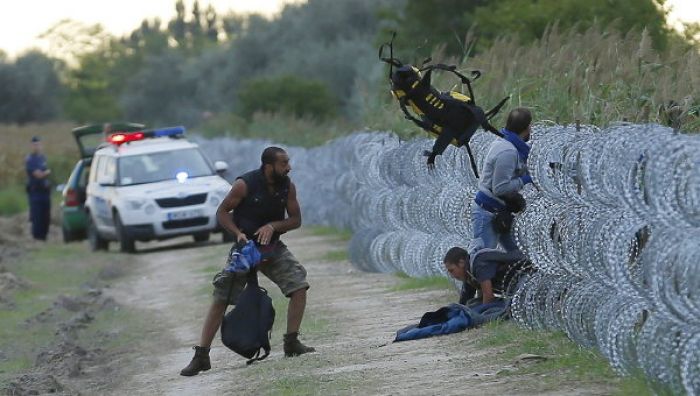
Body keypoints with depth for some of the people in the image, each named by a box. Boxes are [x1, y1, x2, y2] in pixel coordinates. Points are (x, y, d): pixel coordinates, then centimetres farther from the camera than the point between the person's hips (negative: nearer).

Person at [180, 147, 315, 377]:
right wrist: (238, 233, -24)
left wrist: (273, 225, -19)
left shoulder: (288, 186, -7)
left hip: (272, 247, 4)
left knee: (299, 286, -14)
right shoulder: (245, 185, -19)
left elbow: (296, 219, 0)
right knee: (220, 300, -6)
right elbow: (222, 212, -9)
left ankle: (292, 344, -1)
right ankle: (201, 356, 0)